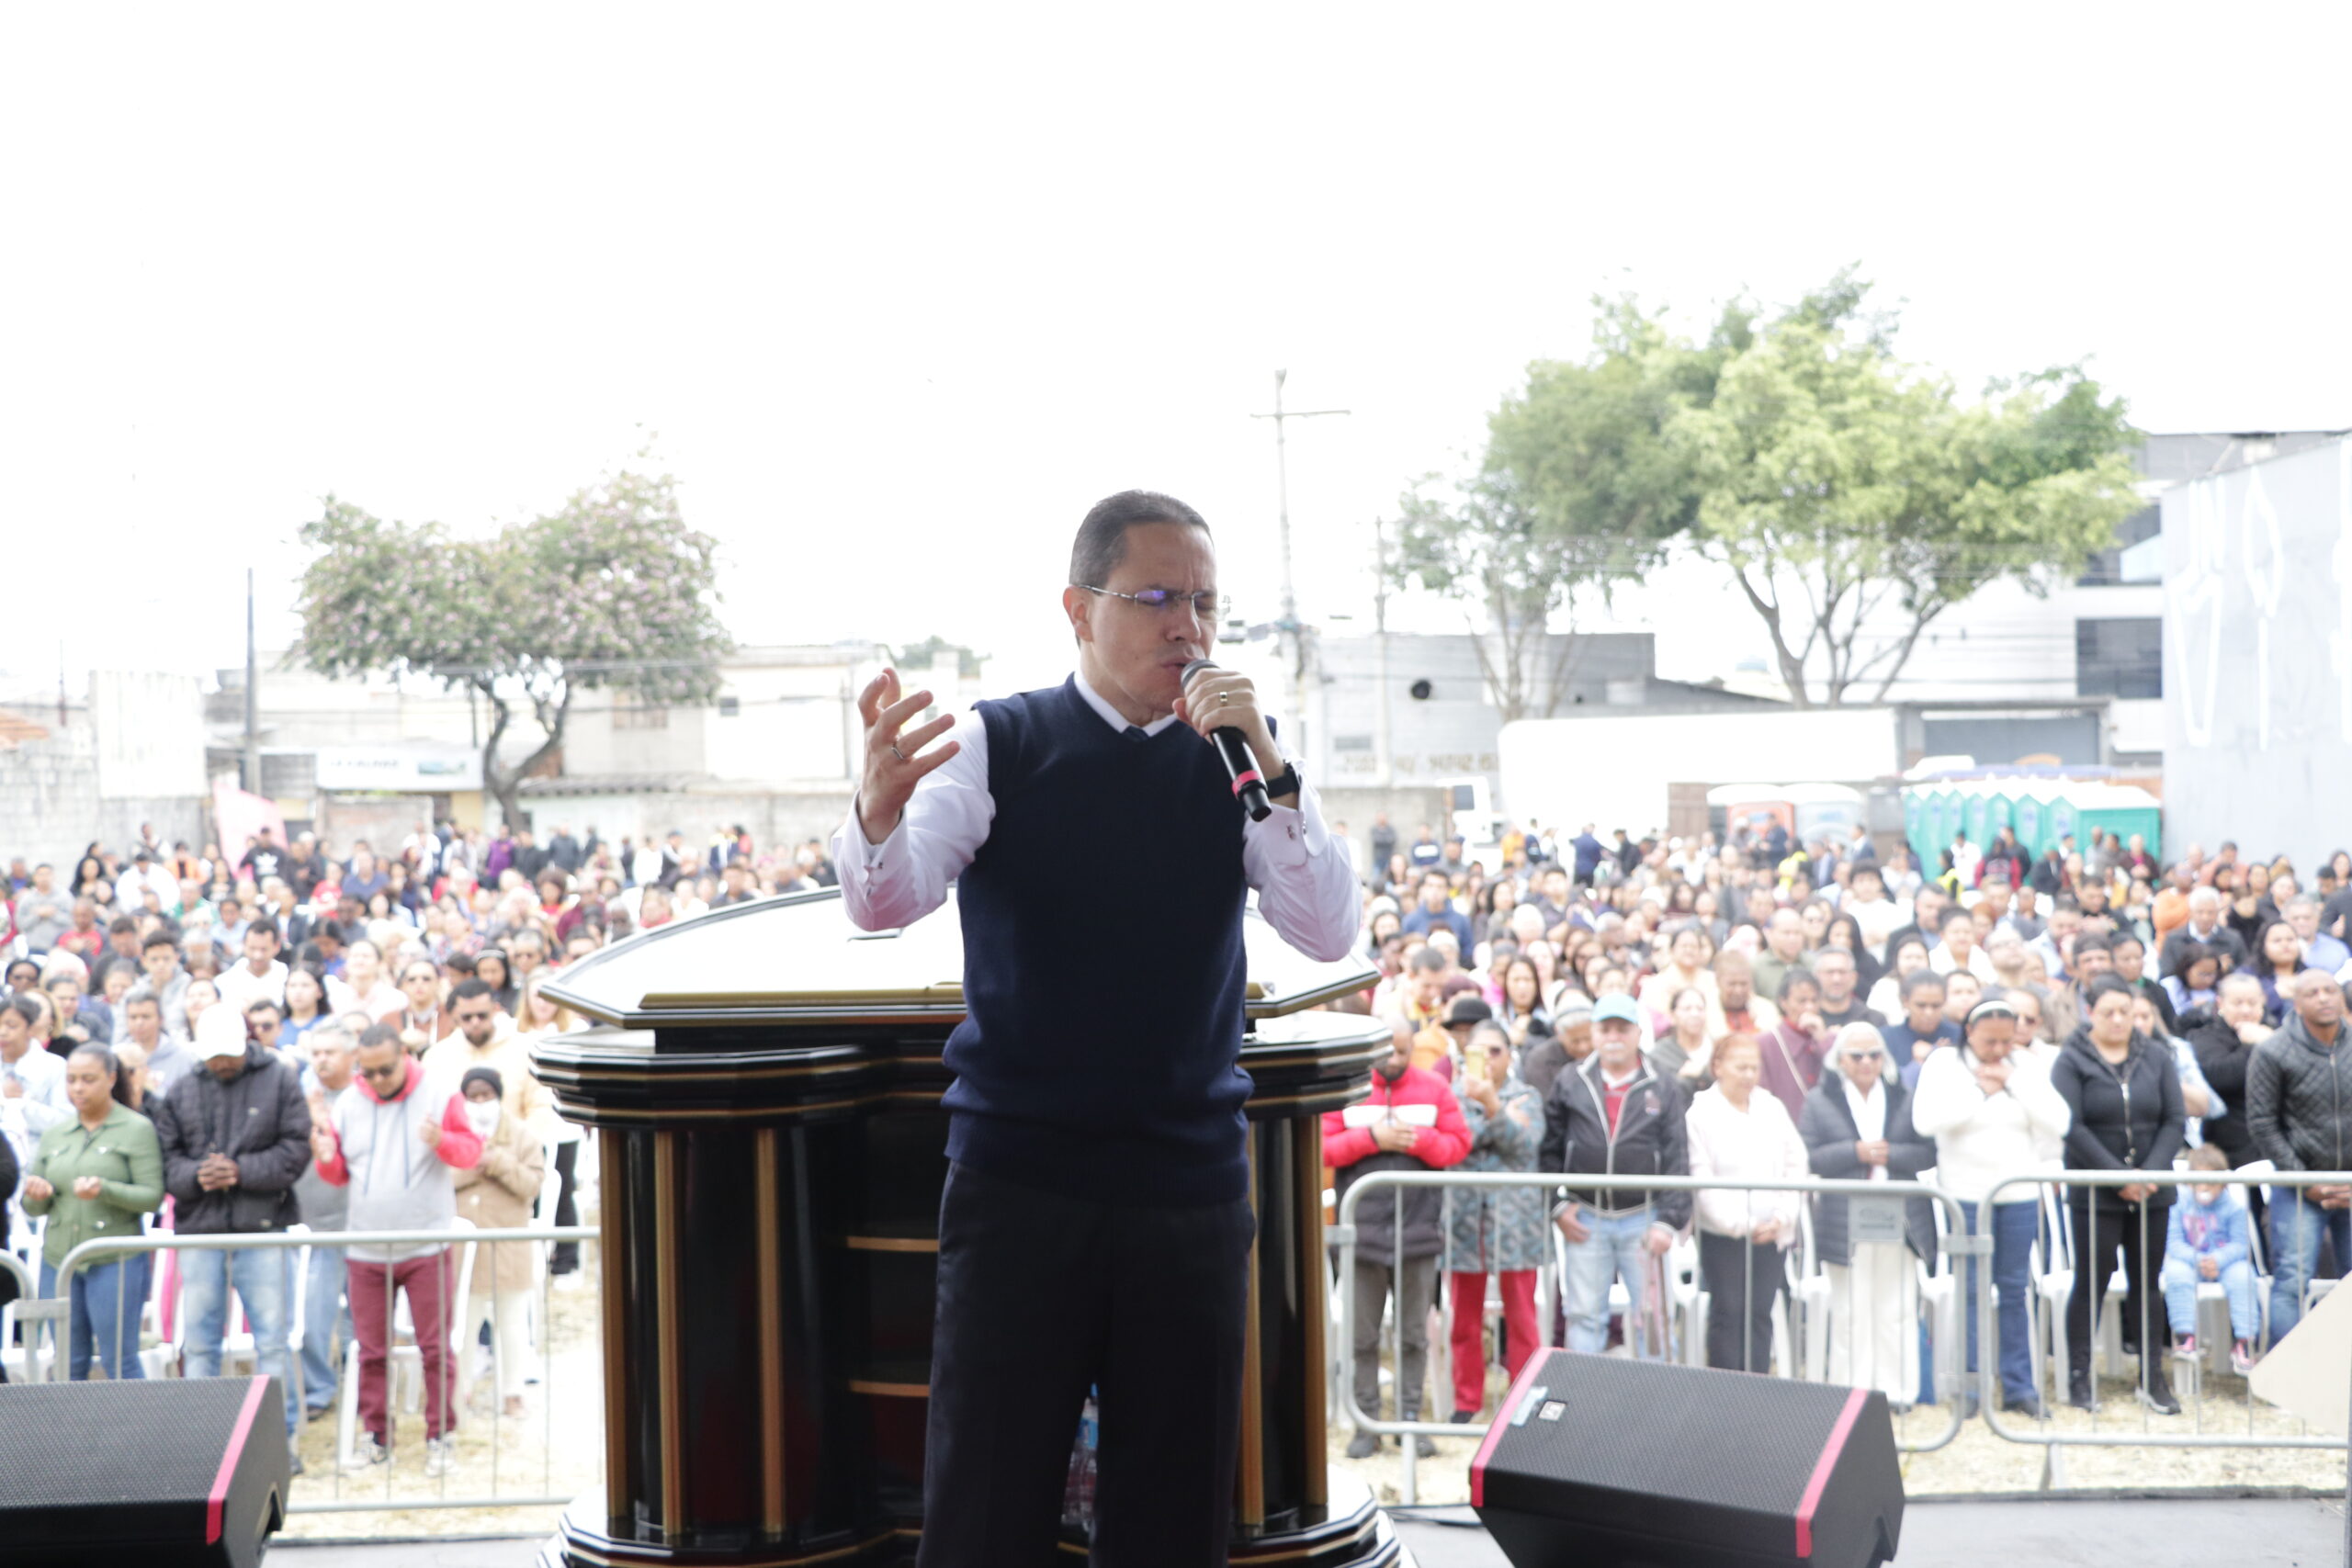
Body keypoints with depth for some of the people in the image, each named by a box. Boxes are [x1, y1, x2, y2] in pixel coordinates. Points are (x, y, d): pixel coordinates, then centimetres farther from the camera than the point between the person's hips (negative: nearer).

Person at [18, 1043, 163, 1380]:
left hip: (116, 1261, -5)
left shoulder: (137, 1129, 0)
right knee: (69, 1365, 7)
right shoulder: (54, 1134, 14)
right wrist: (37, 1196, -9)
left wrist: (104, 1190, -24)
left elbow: (153, 1197, -8)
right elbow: (33, 1208, 15)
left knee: (120, 1362, -5)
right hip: (58, 1258, 5)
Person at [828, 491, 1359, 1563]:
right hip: (1017, 1181, -2)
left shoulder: (1239, 753, 6)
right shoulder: (998, 743, 1)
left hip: (1192, 1185, 2)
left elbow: (1329, 935, -5)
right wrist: (878, 811, -37)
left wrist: (1268, 773, -19)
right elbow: (888, 904, -14)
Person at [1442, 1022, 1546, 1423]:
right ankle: (1466, 1401, 15)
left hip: (1515, 1221, -1)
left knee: (1521, 1318, 1)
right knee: (1464, 1321, 6)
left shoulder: (1525, 1097, 8)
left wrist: (1492, 1104, -22)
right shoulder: (1452, 1096, 8)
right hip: (1464, 1220, 1)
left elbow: (1524, 1144, -10)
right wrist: (1501, 1117, -14)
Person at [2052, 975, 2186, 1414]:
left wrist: (2151, 1172, -11)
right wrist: (2119, 1176, -16)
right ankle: (2079, 1376, 7)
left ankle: (2152, 1377, 14)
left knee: (2146, 1281, 9)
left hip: (2151, 1191, 3)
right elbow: (2072, 1128, -11)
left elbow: (2175, 1121, 2)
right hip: (2094, 1193, -3)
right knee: (2090, 1283, 1)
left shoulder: (2156, 1058, 6)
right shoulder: (2072, 1062, -4)